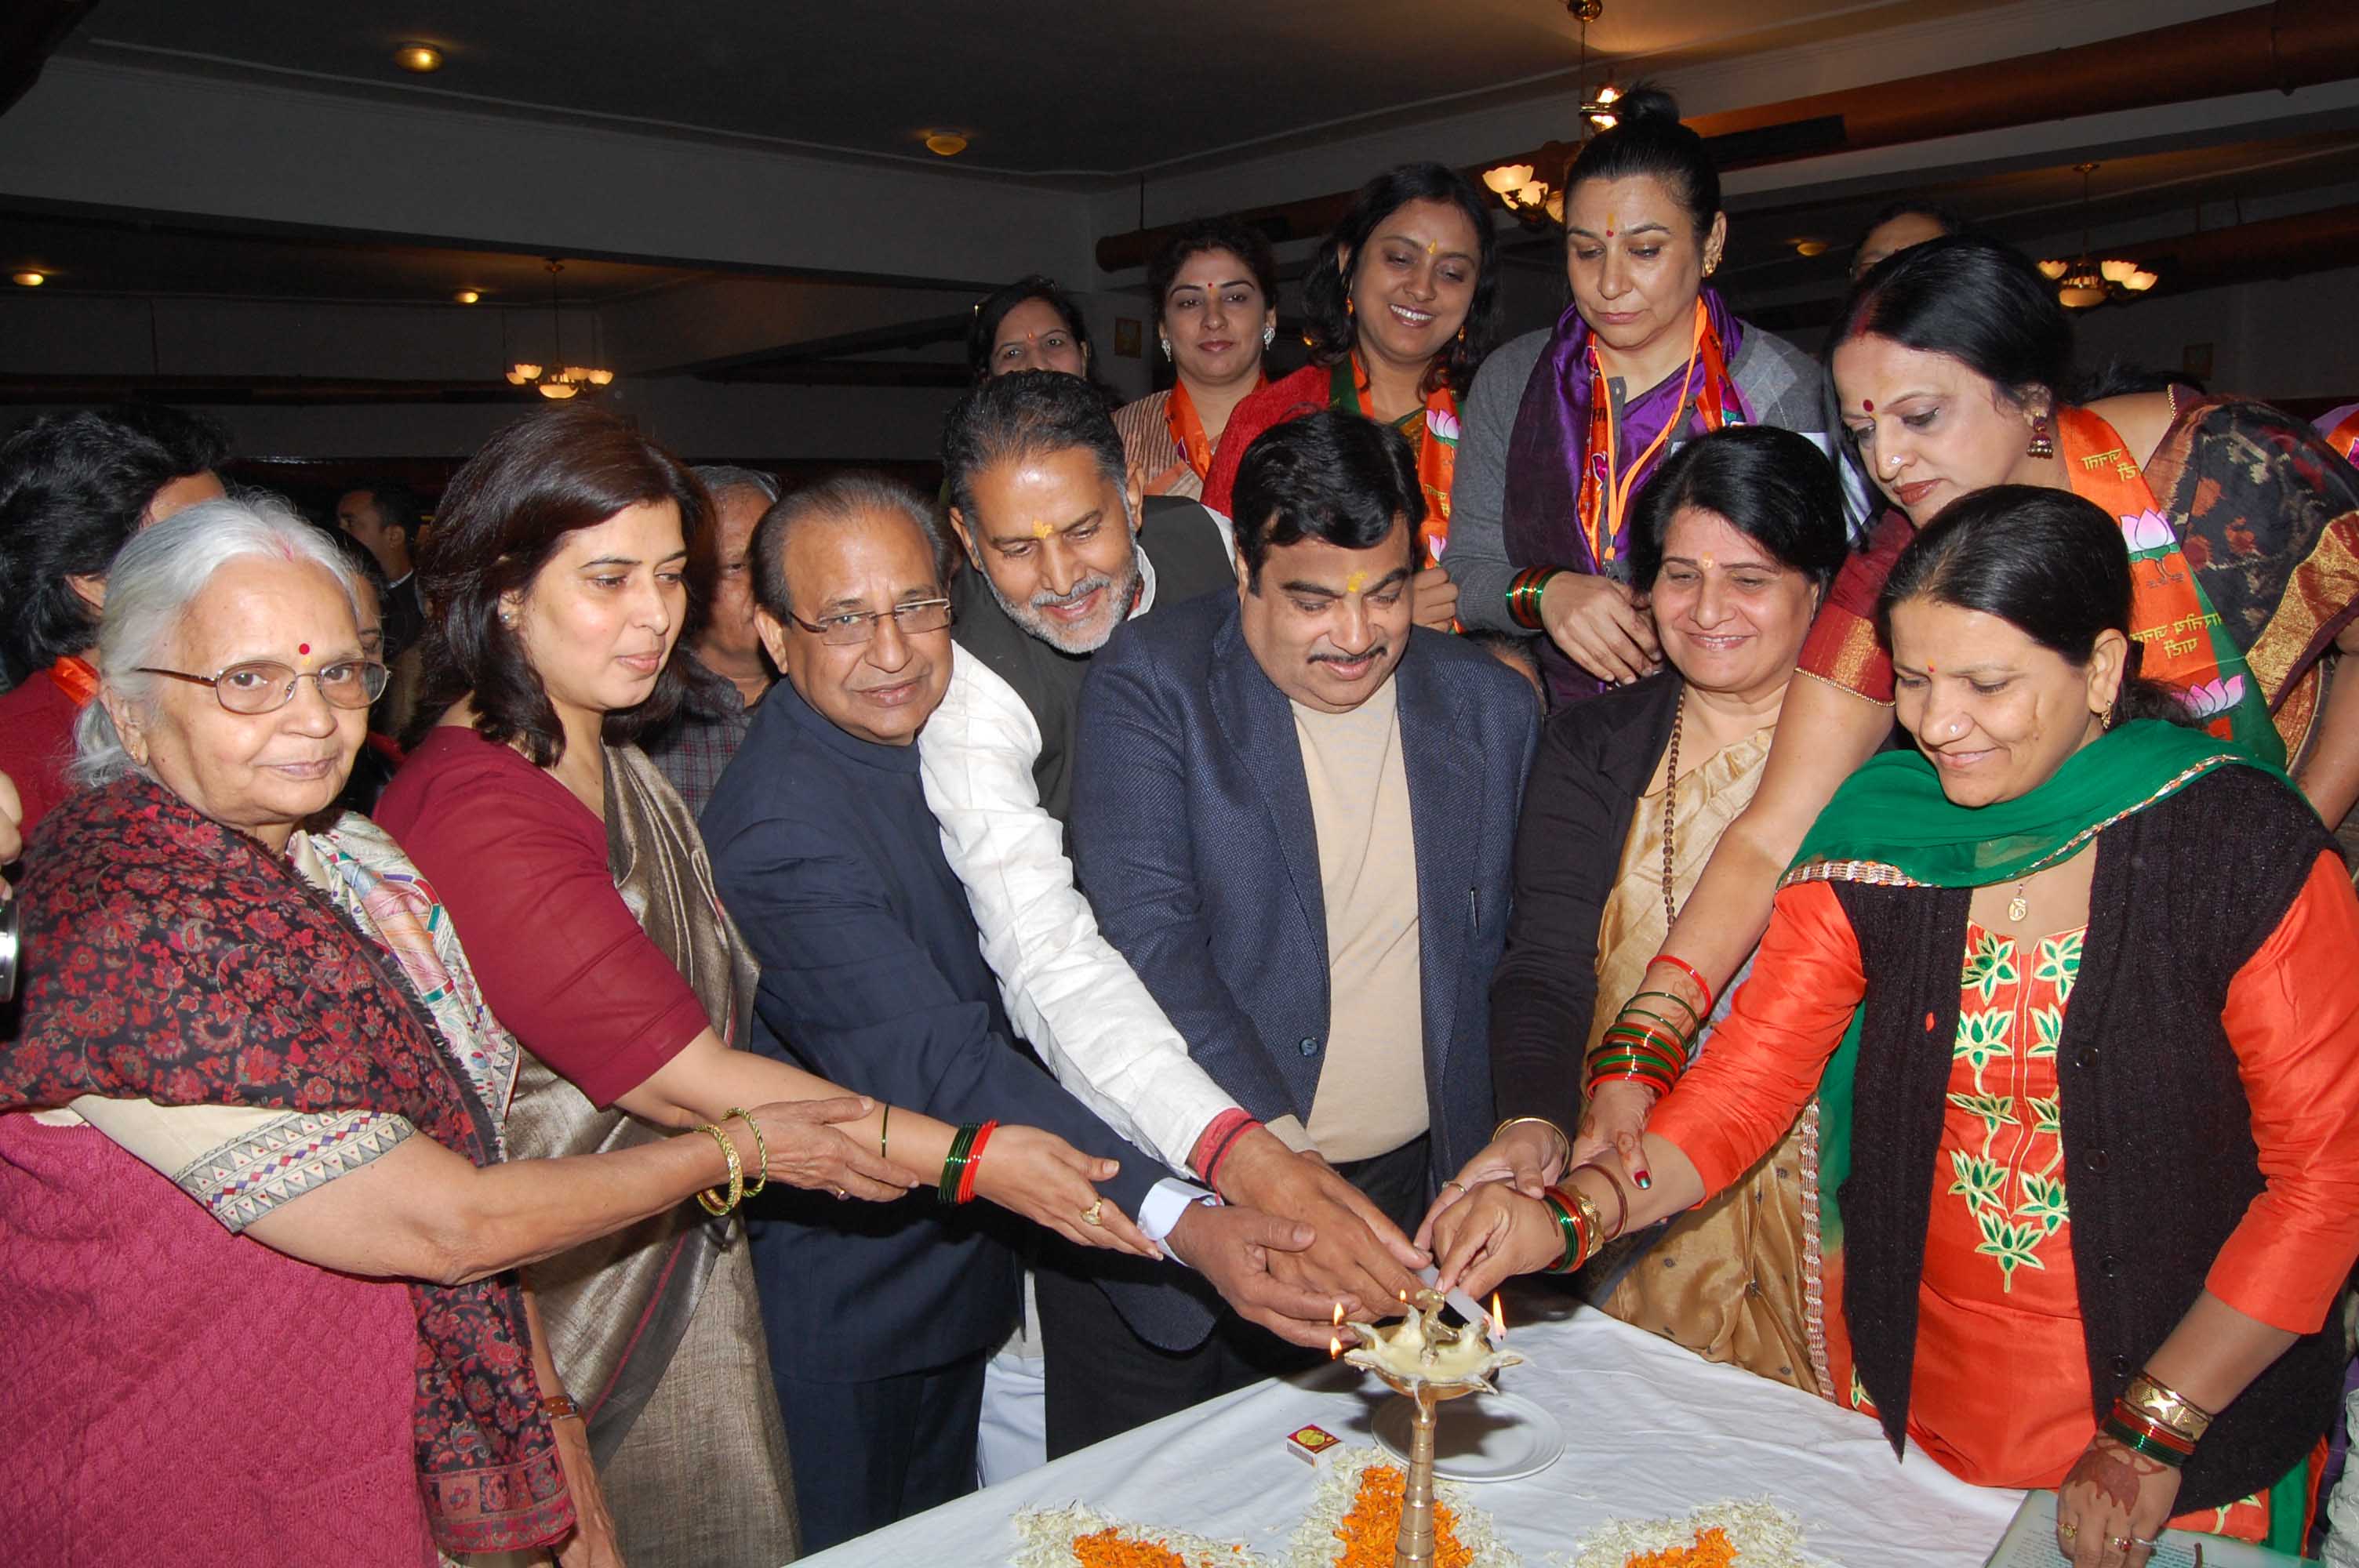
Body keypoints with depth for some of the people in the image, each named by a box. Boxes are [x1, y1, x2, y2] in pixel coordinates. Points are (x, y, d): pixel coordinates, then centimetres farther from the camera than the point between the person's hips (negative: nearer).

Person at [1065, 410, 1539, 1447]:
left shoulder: (1491, 707, 3)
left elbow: (1504, 953, 11)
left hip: (1413, 1186, 3)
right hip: (1197, 1181, -3)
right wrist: (1270, 1158, -29)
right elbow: (1147, 934, -20)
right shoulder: (1149, 681, -10)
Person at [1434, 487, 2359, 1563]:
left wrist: (2150, 1435, -12)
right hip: (1914, 1381, 3)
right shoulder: (1874, 840, -8)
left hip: (2191, 1422, -3)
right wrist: (1567, 1217, -27)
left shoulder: (2245, 850, -17)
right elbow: (1745, 1083, -10)